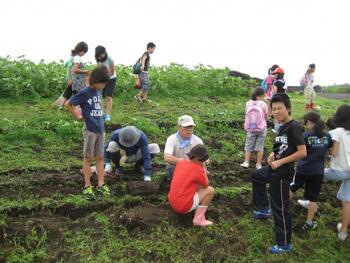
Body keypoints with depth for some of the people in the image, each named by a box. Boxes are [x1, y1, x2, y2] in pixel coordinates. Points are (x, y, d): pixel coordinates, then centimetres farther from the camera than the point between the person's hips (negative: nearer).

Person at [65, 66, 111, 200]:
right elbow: (67, 104, -6)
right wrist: (78, 117, -1)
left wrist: (100, 122, 12)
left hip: (100, 129, 6)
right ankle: (87, 186, 11)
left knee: (100, 157, 10)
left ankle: (101, 184, 18)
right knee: (88, 158, 3)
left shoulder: (98, 92, 8)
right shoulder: (84, 92, -10)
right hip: (90, 130, -6)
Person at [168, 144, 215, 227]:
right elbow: (206, 185, 0)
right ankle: (199, 219, 2)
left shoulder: (181, 162, 2)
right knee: (210, 190, 2)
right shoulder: (198, 169, -17)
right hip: (183, 206, -8)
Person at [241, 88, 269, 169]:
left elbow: (247, 115, 3)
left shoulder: (248, 103, -3)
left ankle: (246, 162, 12)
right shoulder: (263, 104, -11)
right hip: (261, 128, -2)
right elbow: (266, 117, -3)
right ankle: (258, 164, 15)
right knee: (260, 147, 9)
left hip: (250, 128, 2)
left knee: (248, 146, 14)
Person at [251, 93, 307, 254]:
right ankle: (264, 209, 36)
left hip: (282, 173, -10)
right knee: (256, 176, 31)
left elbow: (302, 152, -24)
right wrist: (273, 154, 1)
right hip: (274, 169, 10)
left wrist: (280, 162, -20)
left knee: (280, 208, 1)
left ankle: (284, 245, 16)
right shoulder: (282, 127, 7)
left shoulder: (293, 127, -20)